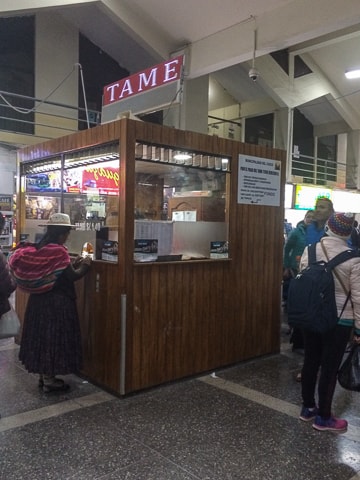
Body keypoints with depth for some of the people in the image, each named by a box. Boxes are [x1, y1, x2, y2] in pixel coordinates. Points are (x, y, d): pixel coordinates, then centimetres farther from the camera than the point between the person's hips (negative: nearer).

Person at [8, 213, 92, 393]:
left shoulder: (39, 249, 7)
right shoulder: (58, 251, -19)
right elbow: (71, 277, -16)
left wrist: (73, 264, 14)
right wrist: (85, 265, -1)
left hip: (39, 299, 9)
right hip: (56, 302, -9)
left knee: (41, 335, 16)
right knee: (54, 337, 2)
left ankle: (43, 376, 28)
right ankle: (49, 381, 11)